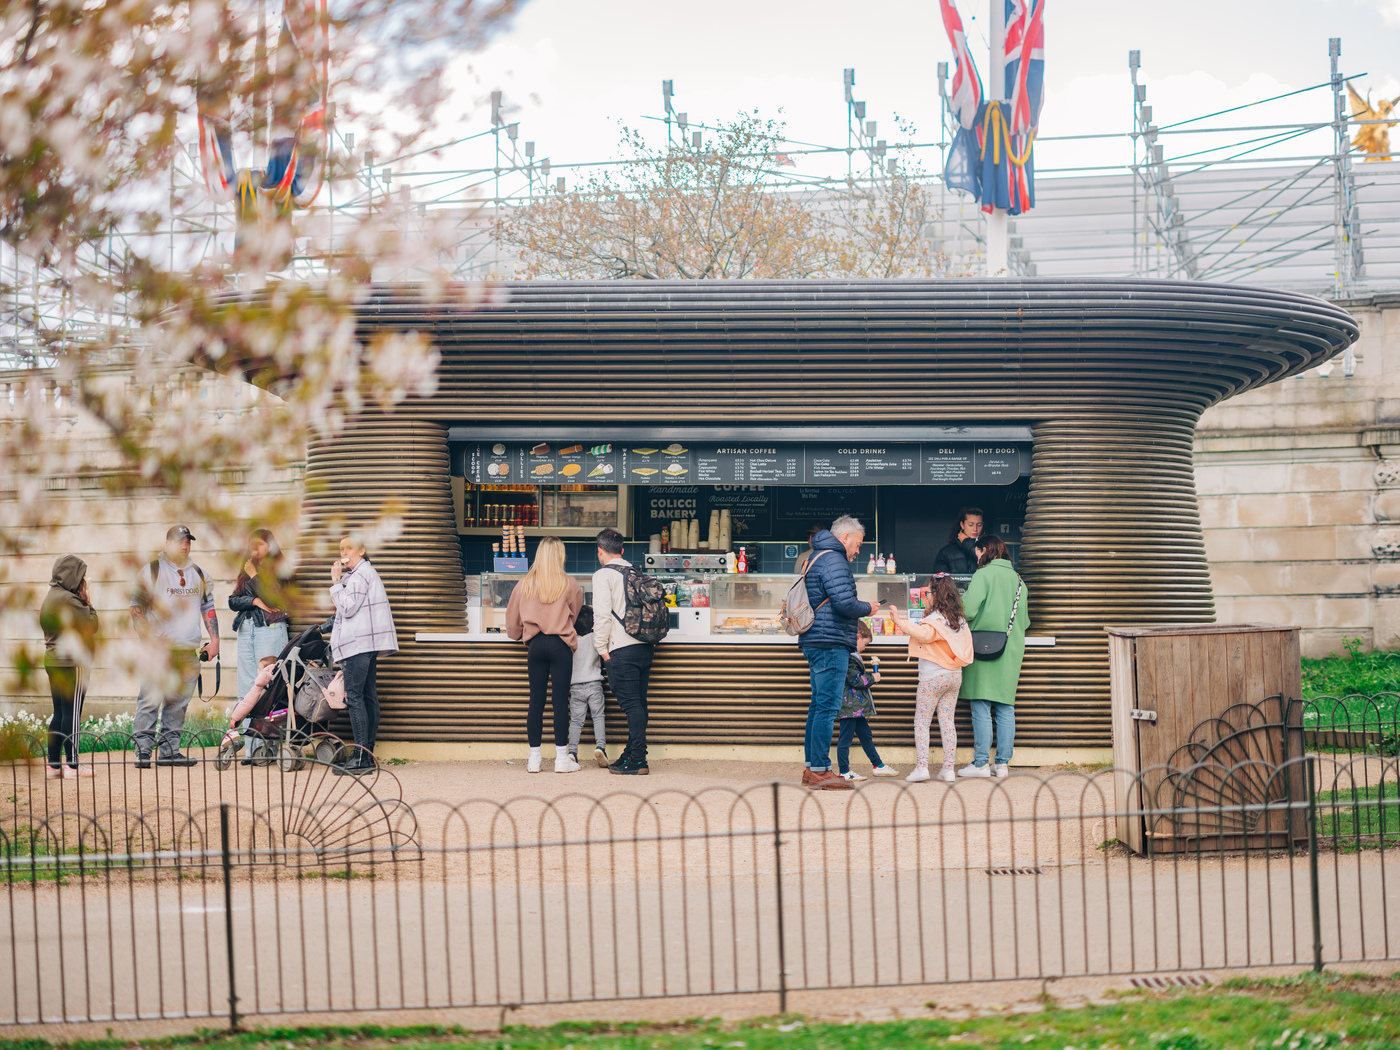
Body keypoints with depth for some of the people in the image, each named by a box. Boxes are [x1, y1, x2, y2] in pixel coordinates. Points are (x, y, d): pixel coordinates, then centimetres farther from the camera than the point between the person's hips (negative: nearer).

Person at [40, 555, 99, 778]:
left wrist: (83, 603, 8)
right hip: (72, 661, -9)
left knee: (59, 713, 11)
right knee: (72, 713, -5)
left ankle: (53, 764, 12)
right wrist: (88, 604, -1)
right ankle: (73, 765, -3)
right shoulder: (68, 599, -15)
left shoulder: (50, 598, 14)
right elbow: (91, 625, -15)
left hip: (53, 660, 9)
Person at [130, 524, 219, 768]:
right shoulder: (151, 571, 2)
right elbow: (137, 606, -2)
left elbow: (208, 608, 21)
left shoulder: (199, 574, 17)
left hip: (189, 650, 5)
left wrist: (214, 639, 11)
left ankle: (169, 751, 9)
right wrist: (147, 636, -13)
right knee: (150, 700, -11)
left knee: (178, 703, 5)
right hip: (158, 648, -5)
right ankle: (142, 751, -10)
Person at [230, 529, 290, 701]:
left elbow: (271, 599, -11)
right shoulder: (246, 570, 19)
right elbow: (233, 602, 12)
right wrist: (254, 601, -5)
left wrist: (254, 576, -6)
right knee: (246, 682, 2)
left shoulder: (278, 569, 2)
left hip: (270, 627, -6)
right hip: (246, 628, 6)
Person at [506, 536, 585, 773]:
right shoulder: (569, 584, -2)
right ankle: (562, 758, -1)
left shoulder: (524, 584, 3)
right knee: (561, 701, -1)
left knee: (536, 700, 5)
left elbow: (512, 618, 13)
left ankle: (534, 758, 6)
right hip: (560, 644, -2)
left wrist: (520, 635, 33)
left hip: (535, 644, 2)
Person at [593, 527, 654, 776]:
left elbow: (602, 614, -13)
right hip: (645, 646, 7)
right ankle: (631, 754, 19)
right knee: (638, 704, 11)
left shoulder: (603, 575, -4)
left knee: (631, 705, -9)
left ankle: (638, 761, -11)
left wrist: (601, 648, -6)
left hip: (622, 650, -7)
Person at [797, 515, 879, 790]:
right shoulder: (834, 561, -13)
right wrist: (867, 609, -4)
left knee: (819, 705, 14)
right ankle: (820, 771, -11)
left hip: (815, 643, 11)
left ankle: (811, 767, 17)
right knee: (827, 706, -10)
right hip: (831, 643, -11)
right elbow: (844, 603, -22)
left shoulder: (816, 557, 21)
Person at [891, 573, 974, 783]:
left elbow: (923, 633, -33)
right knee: (947, 721, 8)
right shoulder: (960, 620, 10)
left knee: (922, 721, -1)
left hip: (933, 677, -7)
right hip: (954, 676, 7)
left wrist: (900, 622, -32)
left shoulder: (935, 619, -14)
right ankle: (948, 768, 5)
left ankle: (921, 767, -9)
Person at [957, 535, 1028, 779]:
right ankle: (1002, 764, 7)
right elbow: (1024, 621, 15)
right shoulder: (1017, 579, 13)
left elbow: (968, 610, -16)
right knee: (1006, 708, 7)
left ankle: (981, 763, -6)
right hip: (1012, 651, 6)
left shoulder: (984, 574, -6)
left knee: (981, 708, -4)